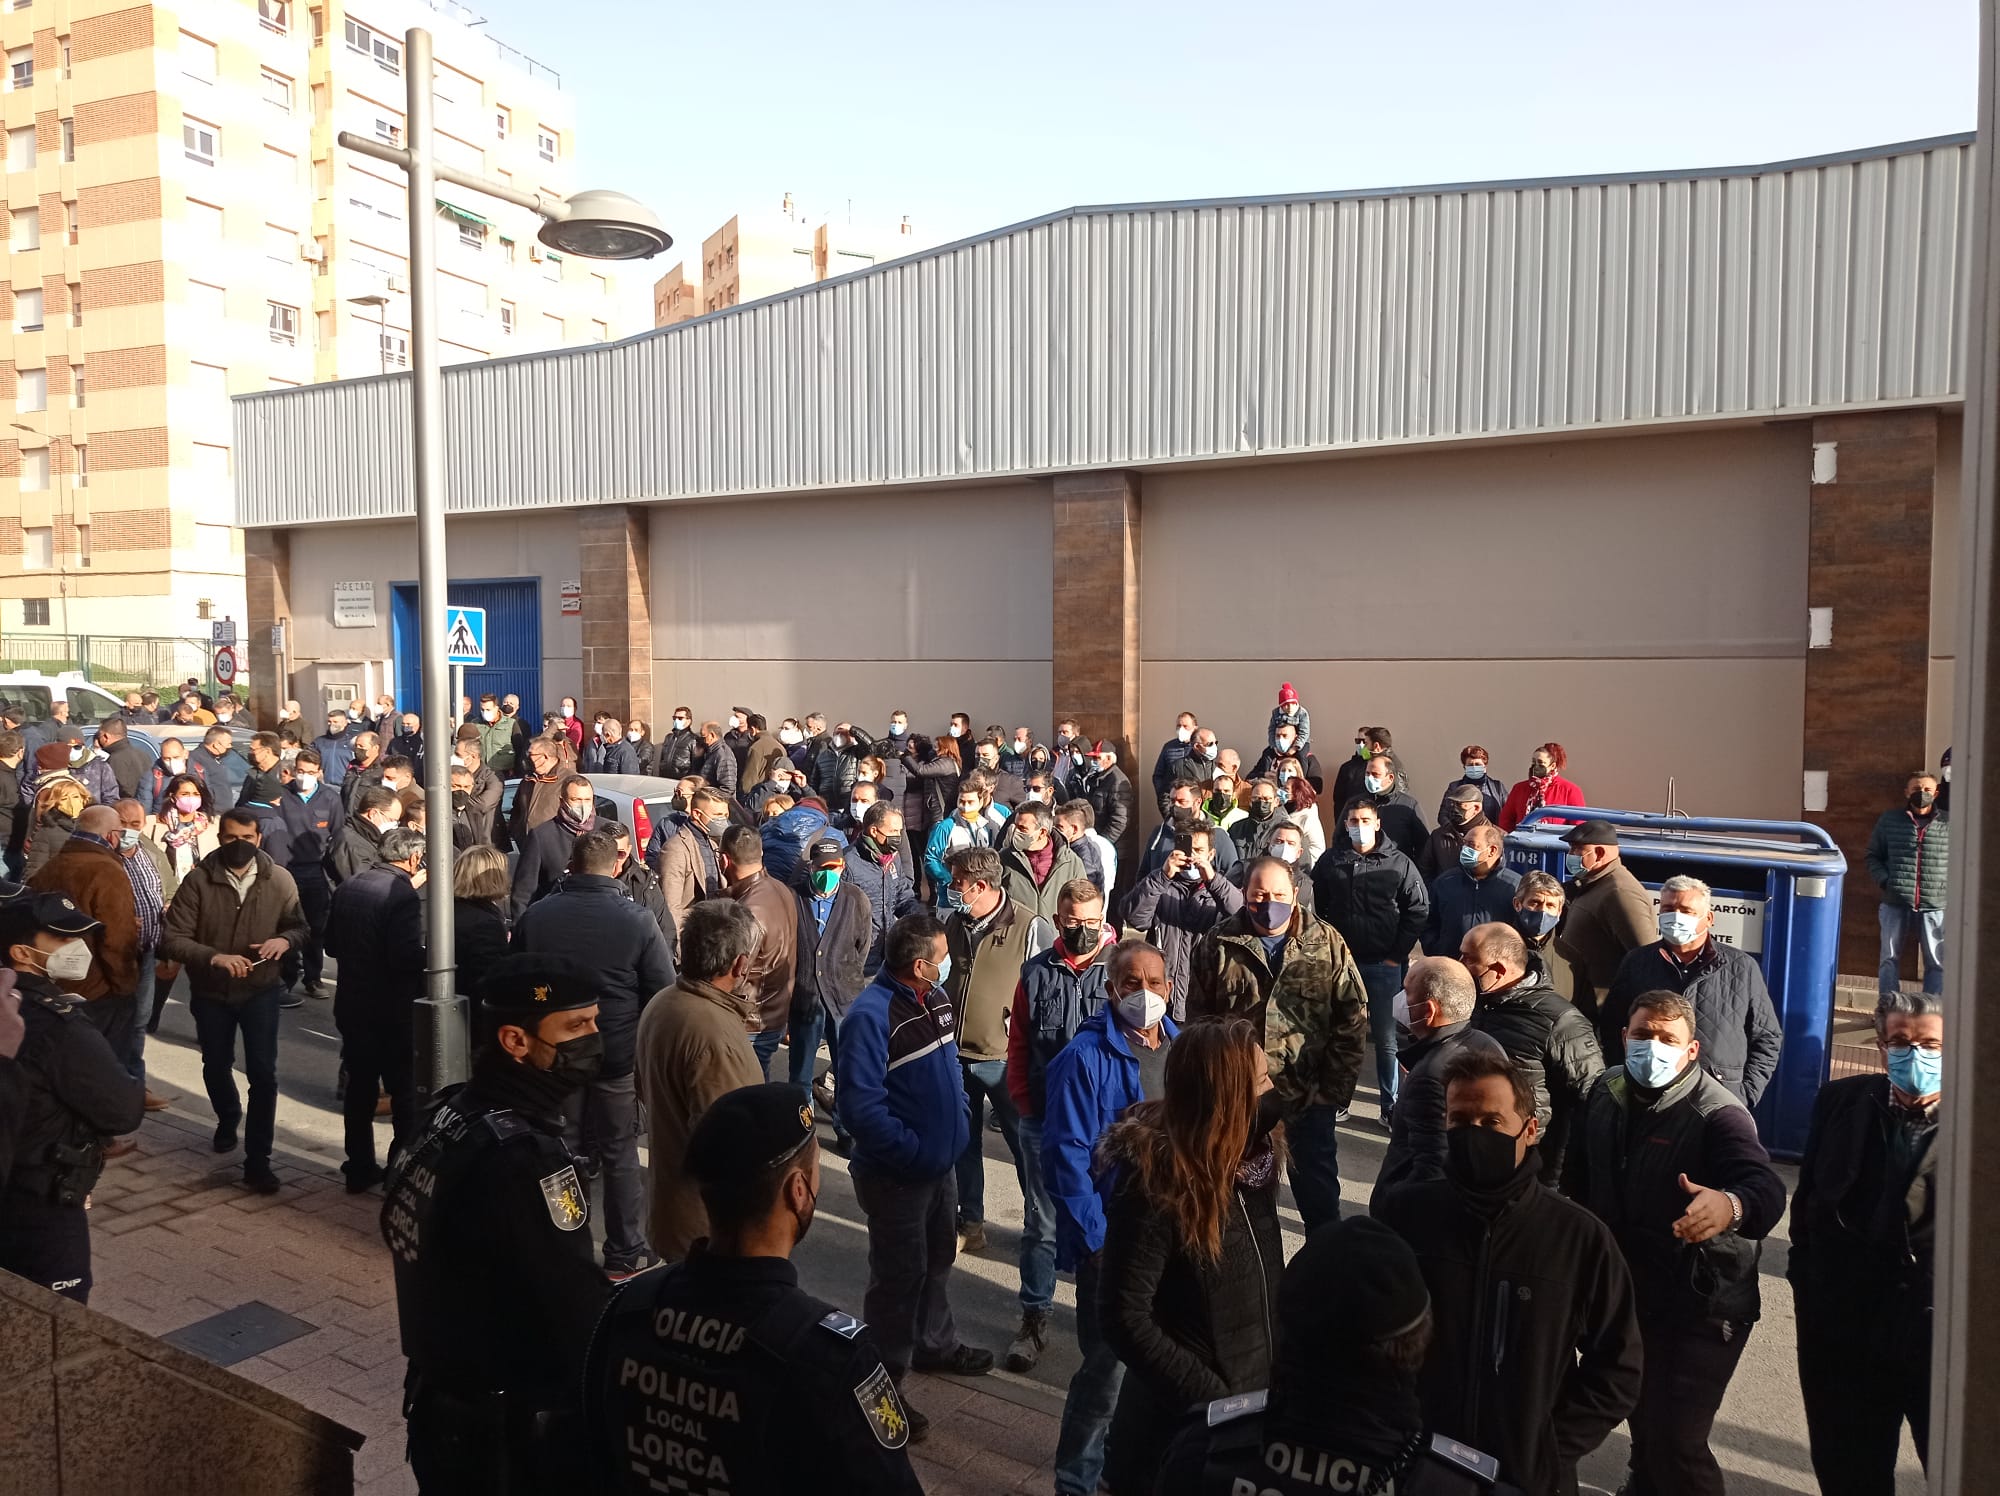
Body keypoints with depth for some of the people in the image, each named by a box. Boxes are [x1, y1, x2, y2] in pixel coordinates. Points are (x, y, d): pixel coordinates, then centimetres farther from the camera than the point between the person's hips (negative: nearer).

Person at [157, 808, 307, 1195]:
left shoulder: (279, 879, -10)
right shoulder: (198, 880, -14)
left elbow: (299, 926, 0)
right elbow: (172, 938, -18)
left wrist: (284, 940, -23)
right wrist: (215, 957, -33)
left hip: (261, 990, -1)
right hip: (210, 992, 1)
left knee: (263, 1073, -7)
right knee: (216, 1067, 23)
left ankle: (257, 1160, 3)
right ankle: (228, 1120, 53)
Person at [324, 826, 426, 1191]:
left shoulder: (349, 887, 4)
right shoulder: (403, 895, -20)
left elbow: (331, 945, 12)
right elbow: (406, 957, -26)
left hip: (352, 1006, 7)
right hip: (393, 1011, -7)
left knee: (360, 1088, 17)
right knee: (405, 1093, 6)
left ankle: (360, 1170, 27)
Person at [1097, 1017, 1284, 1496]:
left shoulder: (1247, 1151, -7)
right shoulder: (1153, 1181, -27)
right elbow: (1124, 1319, -24)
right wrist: (1212, 1398, -22)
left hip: (1255, 1390, 7)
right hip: (1187, 1421, -6)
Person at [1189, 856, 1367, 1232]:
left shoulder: (1327, 943, -2)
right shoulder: (1217, 946, -2)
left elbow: (1353, 1019, -2)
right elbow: (1198, 1020, 2)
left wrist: (1336, 1088, -7)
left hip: (1309, 1097, 0)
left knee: (1319, 1196, 14)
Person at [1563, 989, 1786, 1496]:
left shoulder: (1718, 1114, -21)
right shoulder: (1606, 1095, -4)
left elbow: (1766, 1186, -39)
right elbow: (1578, 1181, 10)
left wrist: (1731, 1205, -60)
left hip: (1701, 1306, -6)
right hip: (1626, 1293, 6)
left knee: (1675, 1440, -8)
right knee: (1641, 1415, 26)